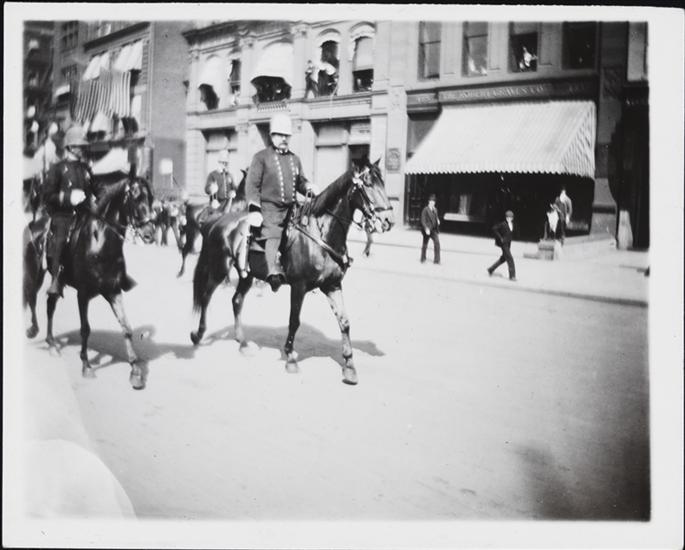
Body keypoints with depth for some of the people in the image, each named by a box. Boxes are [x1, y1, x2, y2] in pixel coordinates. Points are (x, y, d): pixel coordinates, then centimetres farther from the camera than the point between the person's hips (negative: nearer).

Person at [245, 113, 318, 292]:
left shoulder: (295, 159, 19)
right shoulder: (262, 157, 1)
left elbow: (300, 181, 26)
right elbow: (252, 184, -4)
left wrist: (309, 188, 2)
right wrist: (254, 207, -15)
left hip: (290, 208, 6)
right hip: (269, 207, -6)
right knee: (273, 235, -23)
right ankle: (273, 271, -35)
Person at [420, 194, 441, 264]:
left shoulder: (435, 209, 10)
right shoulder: (425, 210, -10)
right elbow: (423, 221, -13)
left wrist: (438, 220, 1)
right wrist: (426, 229, -24)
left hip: (434, 230, 5)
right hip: (427, 229, -4)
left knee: (437, 242, -13)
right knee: (425, 244, 8)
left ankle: (436, 260, -11)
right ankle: (423, 259, 27)